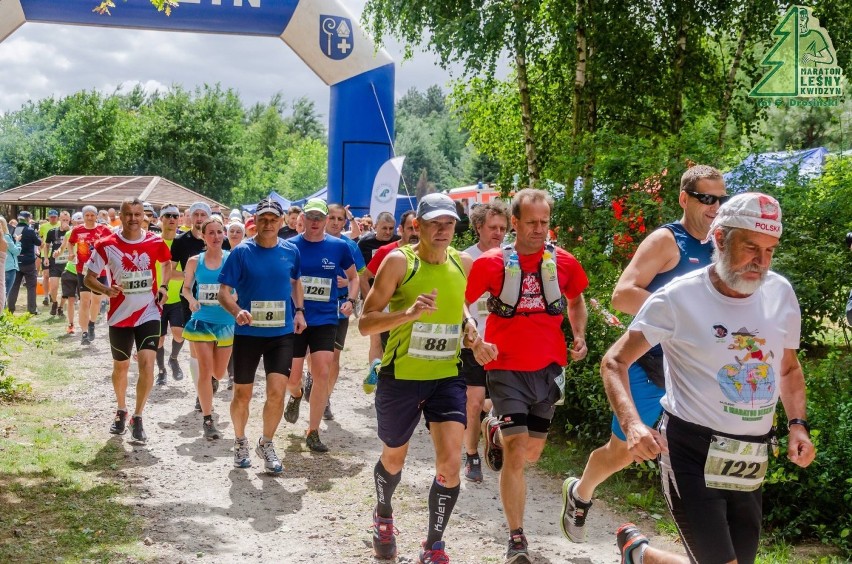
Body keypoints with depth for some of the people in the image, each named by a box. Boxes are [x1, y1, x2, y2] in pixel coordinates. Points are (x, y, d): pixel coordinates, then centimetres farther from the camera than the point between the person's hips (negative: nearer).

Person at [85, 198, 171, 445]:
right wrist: (106, 290, -24)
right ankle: (121, 411, 40)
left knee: (147, 364, -16)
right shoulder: (106, 245, -8)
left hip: (148, 314, 0)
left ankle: (137, 419, -2)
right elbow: (89, 278, -3)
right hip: (120, 315, 1)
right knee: (120, 367, 16)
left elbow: (167, 263, 17)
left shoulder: (155, 243, -5)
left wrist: (163, 286, 1)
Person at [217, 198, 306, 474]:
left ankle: (266, 443, 15)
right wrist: (237, 311, -27)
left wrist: (299, 310, 9)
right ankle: (240, 441, 36)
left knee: (277, 392, -9)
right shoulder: (241, 252, -8)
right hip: (247, 333, -1)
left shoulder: (291, 251, 1)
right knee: (242, 394, 10)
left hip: (282, 333, 1)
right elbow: (224, 291, -8)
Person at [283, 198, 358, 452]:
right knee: (292, 379, 6)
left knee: (322, 375, -10)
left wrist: (350, 300, -2)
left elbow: (353, 276, 14)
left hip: (325, 320, 0)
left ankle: (313, 432, 4)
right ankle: (296, 394, 45)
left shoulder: (339, 246, 0)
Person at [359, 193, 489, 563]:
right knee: (393, 458, 17)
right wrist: (409, 313, -32)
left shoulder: (463, 264, 2)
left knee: (450, 463, -10)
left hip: (447, 377, 3)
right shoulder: (399, 261, -13)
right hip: (401, 377, -2)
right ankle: (384, 517, 49)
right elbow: (365, 323, -15)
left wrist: (474, 339, 1)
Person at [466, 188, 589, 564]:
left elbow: (575, 300, 18)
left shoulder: (564, 262, -1)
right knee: (516, 455, -11)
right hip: (506, 368, -4)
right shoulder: (491, 263, -9)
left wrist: (579, 337, 3)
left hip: (548, 367, 4)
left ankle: (497, 432, 50)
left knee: (531, 453, 16)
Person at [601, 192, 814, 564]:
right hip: (692, 454, -6)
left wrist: (798, 424, 3)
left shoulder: (780, 293, 2)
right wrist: (632, 424, -23)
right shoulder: (679, 298, -13)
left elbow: (789, 367, 19)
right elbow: (615, 362, -7)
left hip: (750, 464, 6)